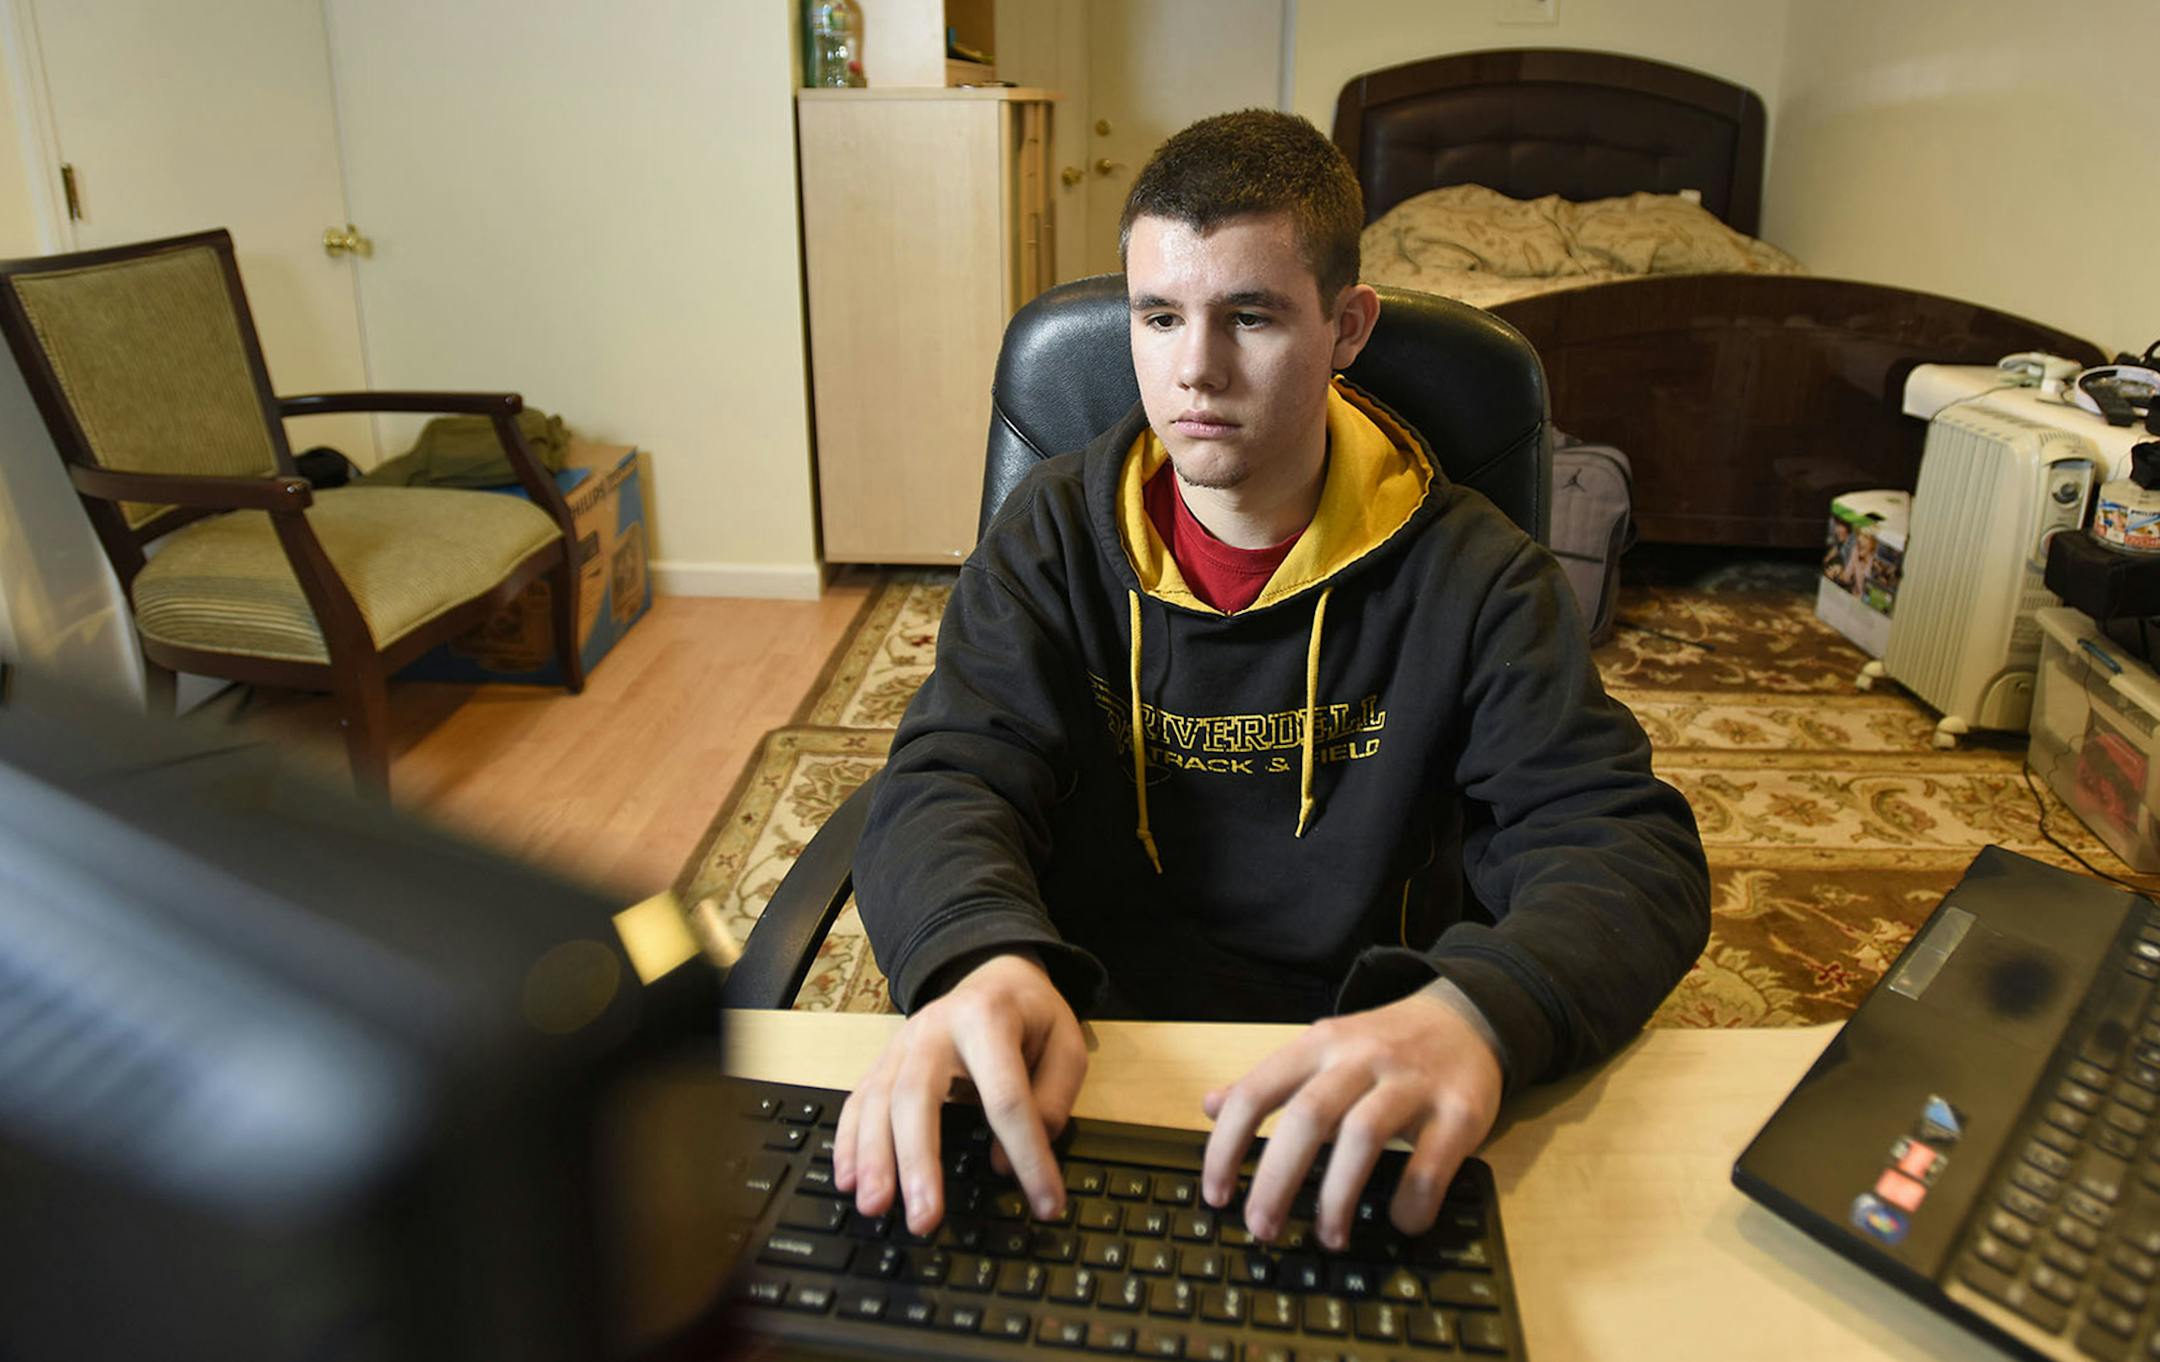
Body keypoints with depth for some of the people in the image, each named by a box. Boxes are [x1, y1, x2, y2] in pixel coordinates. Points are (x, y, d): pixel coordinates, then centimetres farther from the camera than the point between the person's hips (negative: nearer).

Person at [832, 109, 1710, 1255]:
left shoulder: (1466, 575, -4)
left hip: (1350, 1113, 0)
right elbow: (949, 783, -10)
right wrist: (985, 961, -35)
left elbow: (1627, 847, -12)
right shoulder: (1055, 535, 1)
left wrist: (1475, 1012, -37)